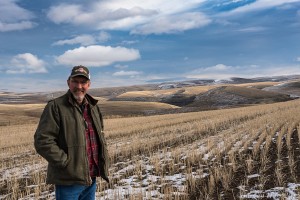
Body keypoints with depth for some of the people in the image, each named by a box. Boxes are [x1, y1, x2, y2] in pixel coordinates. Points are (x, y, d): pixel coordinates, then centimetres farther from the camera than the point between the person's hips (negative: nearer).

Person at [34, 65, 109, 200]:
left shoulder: (93, 107, 10)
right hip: (68, 181, -7)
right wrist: (66, 162, -18)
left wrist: (102, 158, 8)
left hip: (91, 178, 7)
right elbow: (42, 141, -18)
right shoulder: (55, 107, -12)